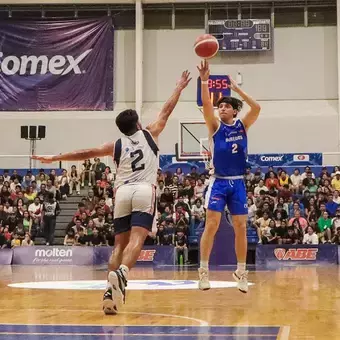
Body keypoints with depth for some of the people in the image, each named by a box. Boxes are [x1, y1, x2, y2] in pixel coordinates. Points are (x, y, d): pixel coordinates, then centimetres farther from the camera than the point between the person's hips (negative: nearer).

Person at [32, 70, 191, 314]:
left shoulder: (117, 145, 19)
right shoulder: (149, 134, 17)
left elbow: (85, 153, 18)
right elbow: (167, 111, 26)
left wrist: (55, 158, 26)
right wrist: (180, 88, 40)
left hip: (123, 192, 2)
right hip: (145, 192, -2)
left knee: (120, 244, 6)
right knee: (136, 239, -16)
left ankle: (111, 291, -6)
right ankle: (121, 274, -42)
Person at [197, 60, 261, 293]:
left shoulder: (242, 126, 6)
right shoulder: (215, 126, 1)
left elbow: (257, 108, -11)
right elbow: (206, 105, -16)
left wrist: (236, 88, -13)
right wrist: (205, 81, -27)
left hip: (238, 183, 2)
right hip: (219, 182, -2)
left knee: (241, 228, 5)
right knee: (212, 225, -8)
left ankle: (241, 273, 16)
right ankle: (204, 271, 0)